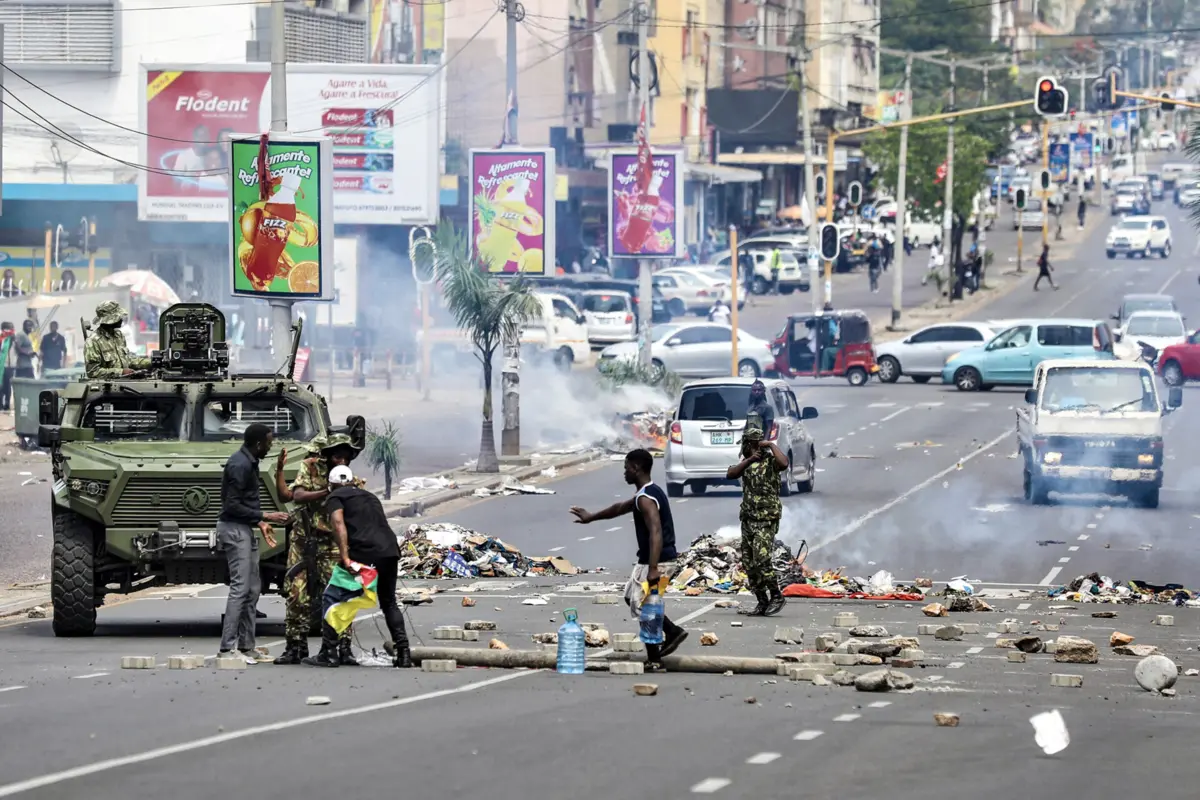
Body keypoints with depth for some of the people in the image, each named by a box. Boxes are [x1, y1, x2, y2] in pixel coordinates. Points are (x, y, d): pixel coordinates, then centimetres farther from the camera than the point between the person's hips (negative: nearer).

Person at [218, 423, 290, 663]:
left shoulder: (249, 463, 14)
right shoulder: (239, 465, -18)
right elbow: (232, 506, -21)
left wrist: (259, 523, 15)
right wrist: (264, 516, -17)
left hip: (244, 529, 11)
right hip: (234, 529, -11)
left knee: (253, 589, 11)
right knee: (240, 587, -14)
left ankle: (246, 646, 14)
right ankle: (228, 648, -16)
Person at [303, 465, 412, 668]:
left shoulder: (336, 498, 10)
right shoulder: (370, 497, 29)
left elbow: (339, 524, -7)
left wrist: (345, 558, -15)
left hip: (363, 553, -6)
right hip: (390, 550, 6)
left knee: (333, 599, 5)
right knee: (389, 602, 22)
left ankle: (328, 653, 0)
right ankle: (404, 653, 17)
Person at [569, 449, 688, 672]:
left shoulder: (646, 499, -20)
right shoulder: (650, 492, 14)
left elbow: (656, 533, -32)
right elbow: (620, 508, 30)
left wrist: (652, 569, -39)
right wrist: (591, 517, 41)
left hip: (655, 561, -10)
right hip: (660, 559, 10)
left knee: (644, 608, 0)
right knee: (632, 598, 23)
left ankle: (654, 662, 5)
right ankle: (672, 631, 18)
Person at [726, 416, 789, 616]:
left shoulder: (770, 460, -7)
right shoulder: (746, 462, 15)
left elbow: (784, 463, -29)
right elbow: (730, 474, 1)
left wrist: (771, 445, -18)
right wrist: (749, 461, -8)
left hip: (766, 521, -8)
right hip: (748, 519, 8)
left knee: (761, 560, -19)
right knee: (749, 564, 6)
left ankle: (777, 596, -7)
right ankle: (762, 603, 11)